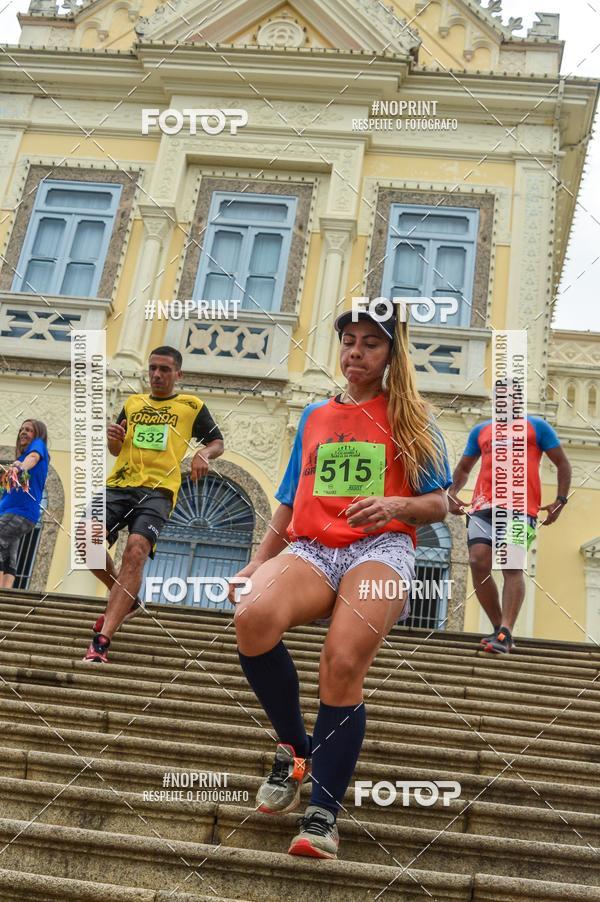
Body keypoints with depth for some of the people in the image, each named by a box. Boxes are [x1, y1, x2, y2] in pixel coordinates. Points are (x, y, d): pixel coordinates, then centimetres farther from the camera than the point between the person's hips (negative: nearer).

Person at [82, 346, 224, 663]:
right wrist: (112, 438, 4)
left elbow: (217, 442, 16)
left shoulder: (191, 406, 13)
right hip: (119, 485, 4)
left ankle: (101, 642, -31)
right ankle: (126, 600, 10)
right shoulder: (132, 403, 22)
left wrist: (204, 454, -8)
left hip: (158, 490, -4)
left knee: (136, 551, -26)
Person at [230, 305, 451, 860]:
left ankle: (323, 815, -20)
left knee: (343, 664, -28)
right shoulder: (315, 417, 24)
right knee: (252, 617, -30)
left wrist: (394, 505, -12)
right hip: (311, 548, 3)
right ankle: (294, 748, -9)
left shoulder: (409, 418, 14)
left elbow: (439, 504, 9)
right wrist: (257, 564, 13)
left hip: (381, 548, -3)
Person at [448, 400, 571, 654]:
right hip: (483, 505, 4)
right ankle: (500, 628, 0)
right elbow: (464, 467, 31)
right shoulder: (480, 430, 25)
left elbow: (562, 464, 14)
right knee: (478, 563, -12)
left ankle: (505, 633, -21)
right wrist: (452, 492, 11)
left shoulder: (536, 426, 15)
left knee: (512, 566, -17)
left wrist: (561, 500, 0)